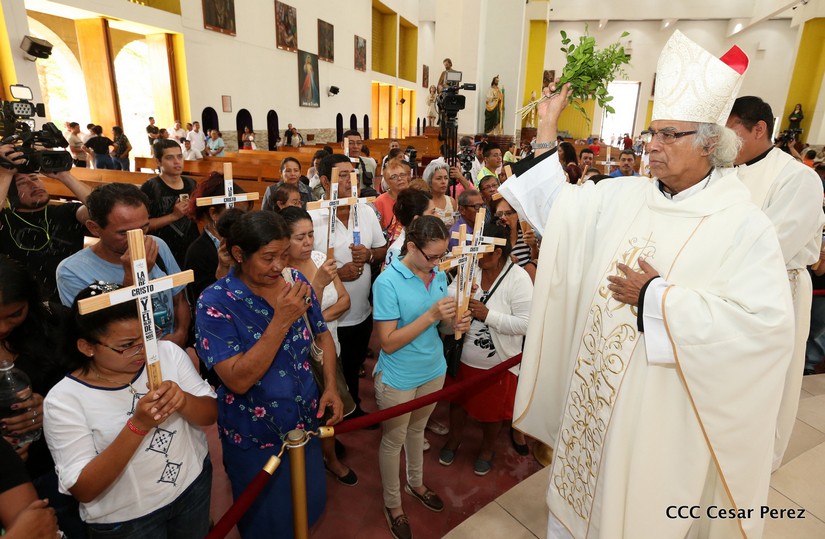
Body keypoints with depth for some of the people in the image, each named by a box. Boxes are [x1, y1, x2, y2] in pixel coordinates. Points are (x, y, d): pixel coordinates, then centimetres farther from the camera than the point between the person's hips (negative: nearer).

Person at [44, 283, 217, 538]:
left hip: (195, 484, 3)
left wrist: (183, 400, -31)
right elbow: (83, 490, -21)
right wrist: (137, 425, -36)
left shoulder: (167, 352, -12)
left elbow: (210, 415, -9)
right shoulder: (64, 400, -20)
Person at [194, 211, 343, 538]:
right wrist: (281, 320, -34)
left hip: (306, 421, 4)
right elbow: (239, 380, -27)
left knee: (312, 502, 26)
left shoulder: (296, 282, -9)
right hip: (256, 437, -4)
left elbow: (323, 336, 4)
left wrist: (331, 387, -8)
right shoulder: (215, 302, -23)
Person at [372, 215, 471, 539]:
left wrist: (456, 324, -17)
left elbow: (441, 325, 6)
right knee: (393, 440, 16)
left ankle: (416, 483, 53)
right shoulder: (387, 282, -24)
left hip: (433, 370, 6)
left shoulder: (439, 276, -6)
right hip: (398, 378, -5)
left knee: (417, 430, 28)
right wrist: (430, 316, -31)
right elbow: (388, 343, -25)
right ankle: (392, 504, 40)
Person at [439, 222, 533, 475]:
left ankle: (487, 448, 50)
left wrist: (488, 315, -28)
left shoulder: (518, 279, -21)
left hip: (496, 364, -4)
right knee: (457, 400, 25)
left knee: (492, 411, 20)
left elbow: (526, 324, -24)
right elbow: (447, 296, -4)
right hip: (462, 357, 4)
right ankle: (455, 437, 54)